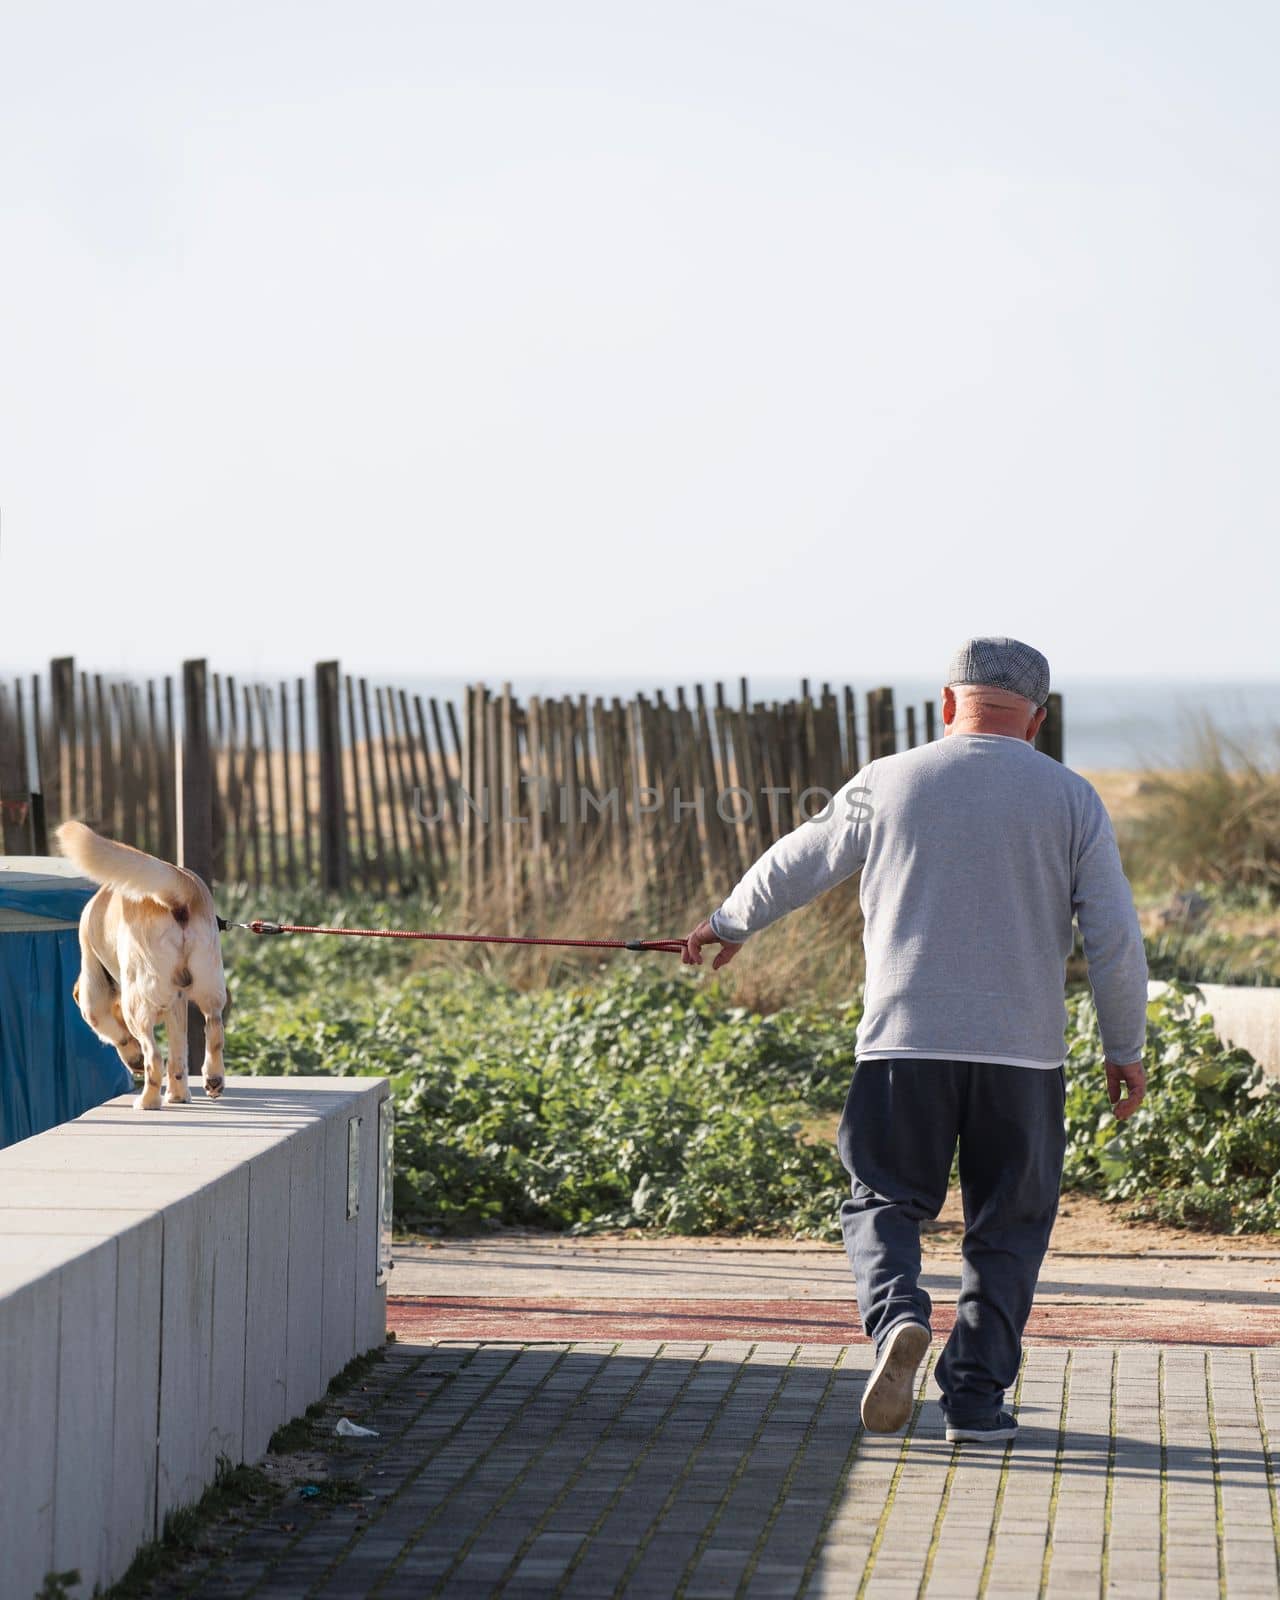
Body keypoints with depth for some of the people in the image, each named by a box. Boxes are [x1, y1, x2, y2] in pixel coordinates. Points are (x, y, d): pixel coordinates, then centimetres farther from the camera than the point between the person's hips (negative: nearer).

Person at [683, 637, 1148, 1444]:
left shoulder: (890, 783, 4)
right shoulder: (1072, 801, 4)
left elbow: (794, 864, 15)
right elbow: (1116, 938, 1)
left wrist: (730, 925, 33)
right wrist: (1126, 1050, 11)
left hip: (905, 1044, 0)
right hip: (1023, 1052, 0)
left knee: (883, 1201, 11)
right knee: (1008, 1226, 11)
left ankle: (898, 1315, -17)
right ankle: (976, 1395, 6)